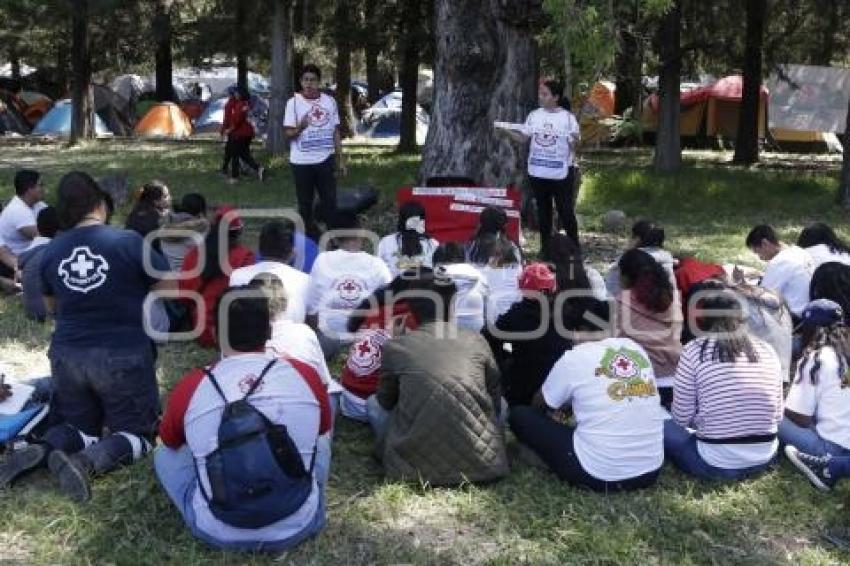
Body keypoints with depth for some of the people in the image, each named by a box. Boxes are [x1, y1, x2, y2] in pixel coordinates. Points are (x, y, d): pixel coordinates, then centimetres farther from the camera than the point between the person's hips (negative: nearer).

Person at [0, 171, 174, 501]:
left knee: (78, 426, 24)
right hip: (124, 356, -4)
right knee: (138, 431, 9)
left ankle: (42, 450, -9)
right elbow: (170, 288, -2)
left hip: (67, 355, 4)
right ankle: (88, 461, -20)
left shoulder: (51, 252, 3)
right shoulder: (129, 242, -11)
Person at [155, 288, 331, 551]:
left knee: (165, 454, 21)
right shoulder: (306, 375, -9)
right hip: (298, 527, 1)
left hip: (218, 532, -1)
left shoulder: (191, 387, -10)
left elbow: (170, 441, 13)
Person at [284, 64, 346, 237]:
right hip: (302, 162, -2)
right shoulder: (294, 102, -4)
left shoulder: (329, 101, 5)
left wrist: (341, 159, 10)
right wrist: (300, 127, -28)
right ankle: (309, 237, 16)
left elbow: (336, 132, 11)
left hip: (325, 160, 2)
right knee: (305, 204, 6)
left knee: (330, 202, 3)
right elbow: (288, 133, -6)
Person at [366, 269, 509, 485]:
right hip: (480, 461, 1)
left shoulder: (395, 346, 1)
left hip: (415, 464, -1)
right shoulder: (477, 341, 5)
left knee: (373, 402, 22)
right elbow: (495, 399, 14)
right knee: (501, 402, 28)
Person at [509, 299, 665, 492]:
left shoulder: (574, 357, -7)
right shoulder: (636, 349, 6)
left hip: (598, 475, -6)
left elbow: (539, 405, 11)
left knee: (519, 415, 8)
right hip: (651, 471, 6)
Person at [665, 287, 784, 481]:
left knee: (665, 427, 18)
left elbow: (682, 417, -5)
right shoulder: (767, 350, 3)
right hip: (765, 458, 5)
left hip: (716, 463, -5)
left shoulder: (694, 351, -9)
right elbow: (777, 416, 8)